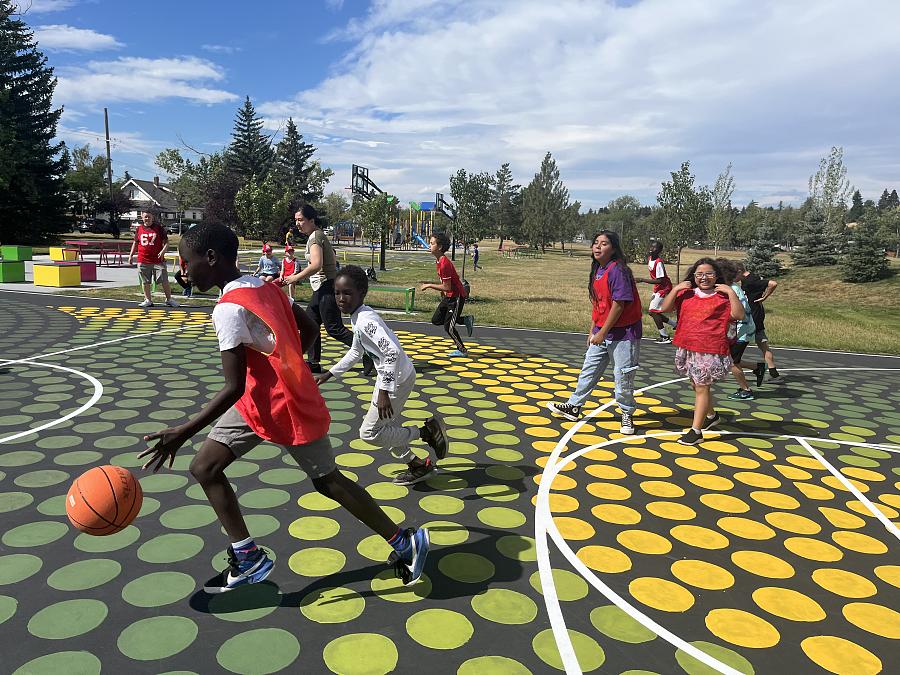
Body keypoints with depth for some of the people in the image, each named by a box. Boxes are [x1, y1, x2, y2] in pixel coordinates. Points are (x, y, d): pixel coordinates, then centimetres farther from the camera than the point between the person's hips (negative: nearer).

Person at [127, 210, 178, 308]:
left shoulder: (159, 228, 2)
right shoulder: (139, 229, 10)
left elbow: (166, 242, 2)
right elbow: (135, 243, 19)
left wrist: (163, 251, -15)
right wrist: (131, 255, 14)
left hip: (158, 260, -2)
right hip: (143, 261, 3)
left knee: (164, 281, -2)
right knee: (145, 282, 7)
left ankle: (169, 299, 8)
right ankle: (148, 300, 17)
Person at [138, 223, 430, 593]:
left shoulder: (229, 309, -24)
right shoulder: (263, 286, 2)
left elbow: (235, 388, -26)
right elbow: (310, 329, 10)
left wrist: (182, 432, -23)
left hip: (288, 409, -9)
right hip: (259, 400, 9)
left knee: (328, 482, 6)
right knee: (204, 468, 8)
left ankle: (406, 541, 22)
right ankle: (248, 559, 16)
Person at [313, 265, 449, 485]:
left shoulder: (365, 320, -23)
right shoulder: (359, 317, 8)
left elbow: (392, 352, -33)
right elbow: (355, 352, 22)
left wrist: (384, 392, -30)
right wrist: (328, 374, 22)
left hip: (397, 378, -10)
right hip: (391, 376, 10)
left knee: (369, 433, -2)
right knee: (386, 428, 20)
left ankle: (427, 431, 3)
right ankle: (418, 466, 33)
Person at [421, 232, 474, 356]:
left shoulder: (444, 264, -25)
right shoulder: (439, 261, 6)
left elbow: (447, 287, -23)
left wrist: (429, 285, -16)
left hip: (457, 297, -10)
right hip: (449, 296, 10)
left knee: (448, 327, -3)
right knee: (436, 320, 10)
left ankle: (462, 350, 14)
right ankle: (466, 320, 17)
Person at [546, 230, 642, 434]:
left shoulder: (618, 270, -18)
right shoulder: (597, 271, 8)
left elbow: (619, 304, -21)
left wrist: (602, 332, -18)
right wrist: (592, 331, 13)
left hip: (623, 332, -8)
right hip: (601, 333, 8)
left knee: (623, 375, 3)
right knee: (589, 370, 14)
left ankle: (627, 414, 20)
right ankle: (574, 407, 24)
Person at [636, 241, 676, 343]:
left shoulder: (659, 263, -24)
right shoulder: (649, 258, 3)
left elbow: (660, 280, -28)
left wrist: (642, 280, -28)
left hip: (664, 288, -10)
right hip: (657, 289, 10)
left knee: (653, 311, -14)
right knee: (651, 311, 11)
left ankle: (665, 337, -7)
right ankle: (675, 325, 22)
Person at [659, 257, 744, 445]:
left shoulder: (723, 297, -4)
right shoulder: (686, 294, 6)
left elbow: (739, 315, -17)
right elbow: (664, 309, -1)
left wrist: (731, 292, -21)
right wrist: (675, 289, -9)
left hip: (711, 352, -5)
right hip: (687, 349, 5)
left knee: (701, 388, -1)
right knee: (697, 386, 20)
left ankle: (696, 430, 5)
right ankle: (711, 415, 44)